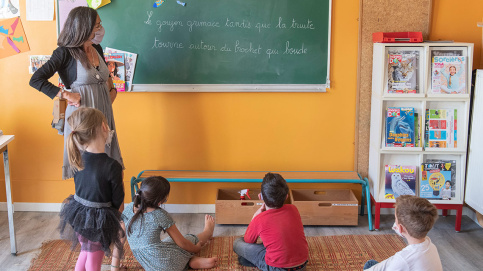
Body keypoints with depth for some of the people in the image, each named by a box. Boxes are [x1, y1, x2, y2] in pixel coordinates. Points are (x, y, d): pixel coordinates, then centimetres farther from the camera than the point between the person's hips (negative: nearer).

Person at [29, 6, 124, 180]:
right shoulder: (65, 53, -10)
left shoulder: (97, 49, 9)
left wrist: (112, 89, 12)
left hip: (104, 111, 6)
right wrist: (66, 95, -15)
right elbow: (35, 80, -12)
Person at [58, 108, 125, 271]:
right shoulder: (112, 167, -26)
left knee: (85, 252, 29)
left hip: (78, 214, 6)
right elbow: (117, 200, -15)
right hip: (98, 220, -5)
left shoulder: (78, 159, -8)